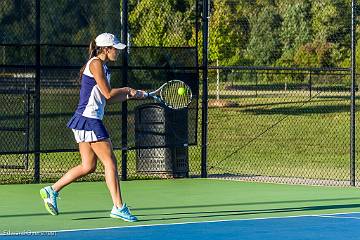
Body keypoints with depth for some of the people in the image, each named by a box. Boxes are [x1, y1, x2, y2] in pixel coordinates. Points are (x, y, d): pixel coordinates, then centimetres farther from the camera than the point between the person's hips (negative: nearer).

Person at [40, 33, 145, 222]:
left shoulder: (102, 67, 19)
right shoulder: (95, 63, -10)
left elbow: (107, 99, 20)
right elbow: (108, 94, -15)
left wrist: (131, 95, 12)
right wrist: (127, 90, 2)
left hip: (84, 121, 10)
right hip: (89, 119, -10)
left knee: (88, 166, 11)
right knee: (110, 162, -9)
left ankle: (52, 190, 16)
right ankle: (118, 207, -9)